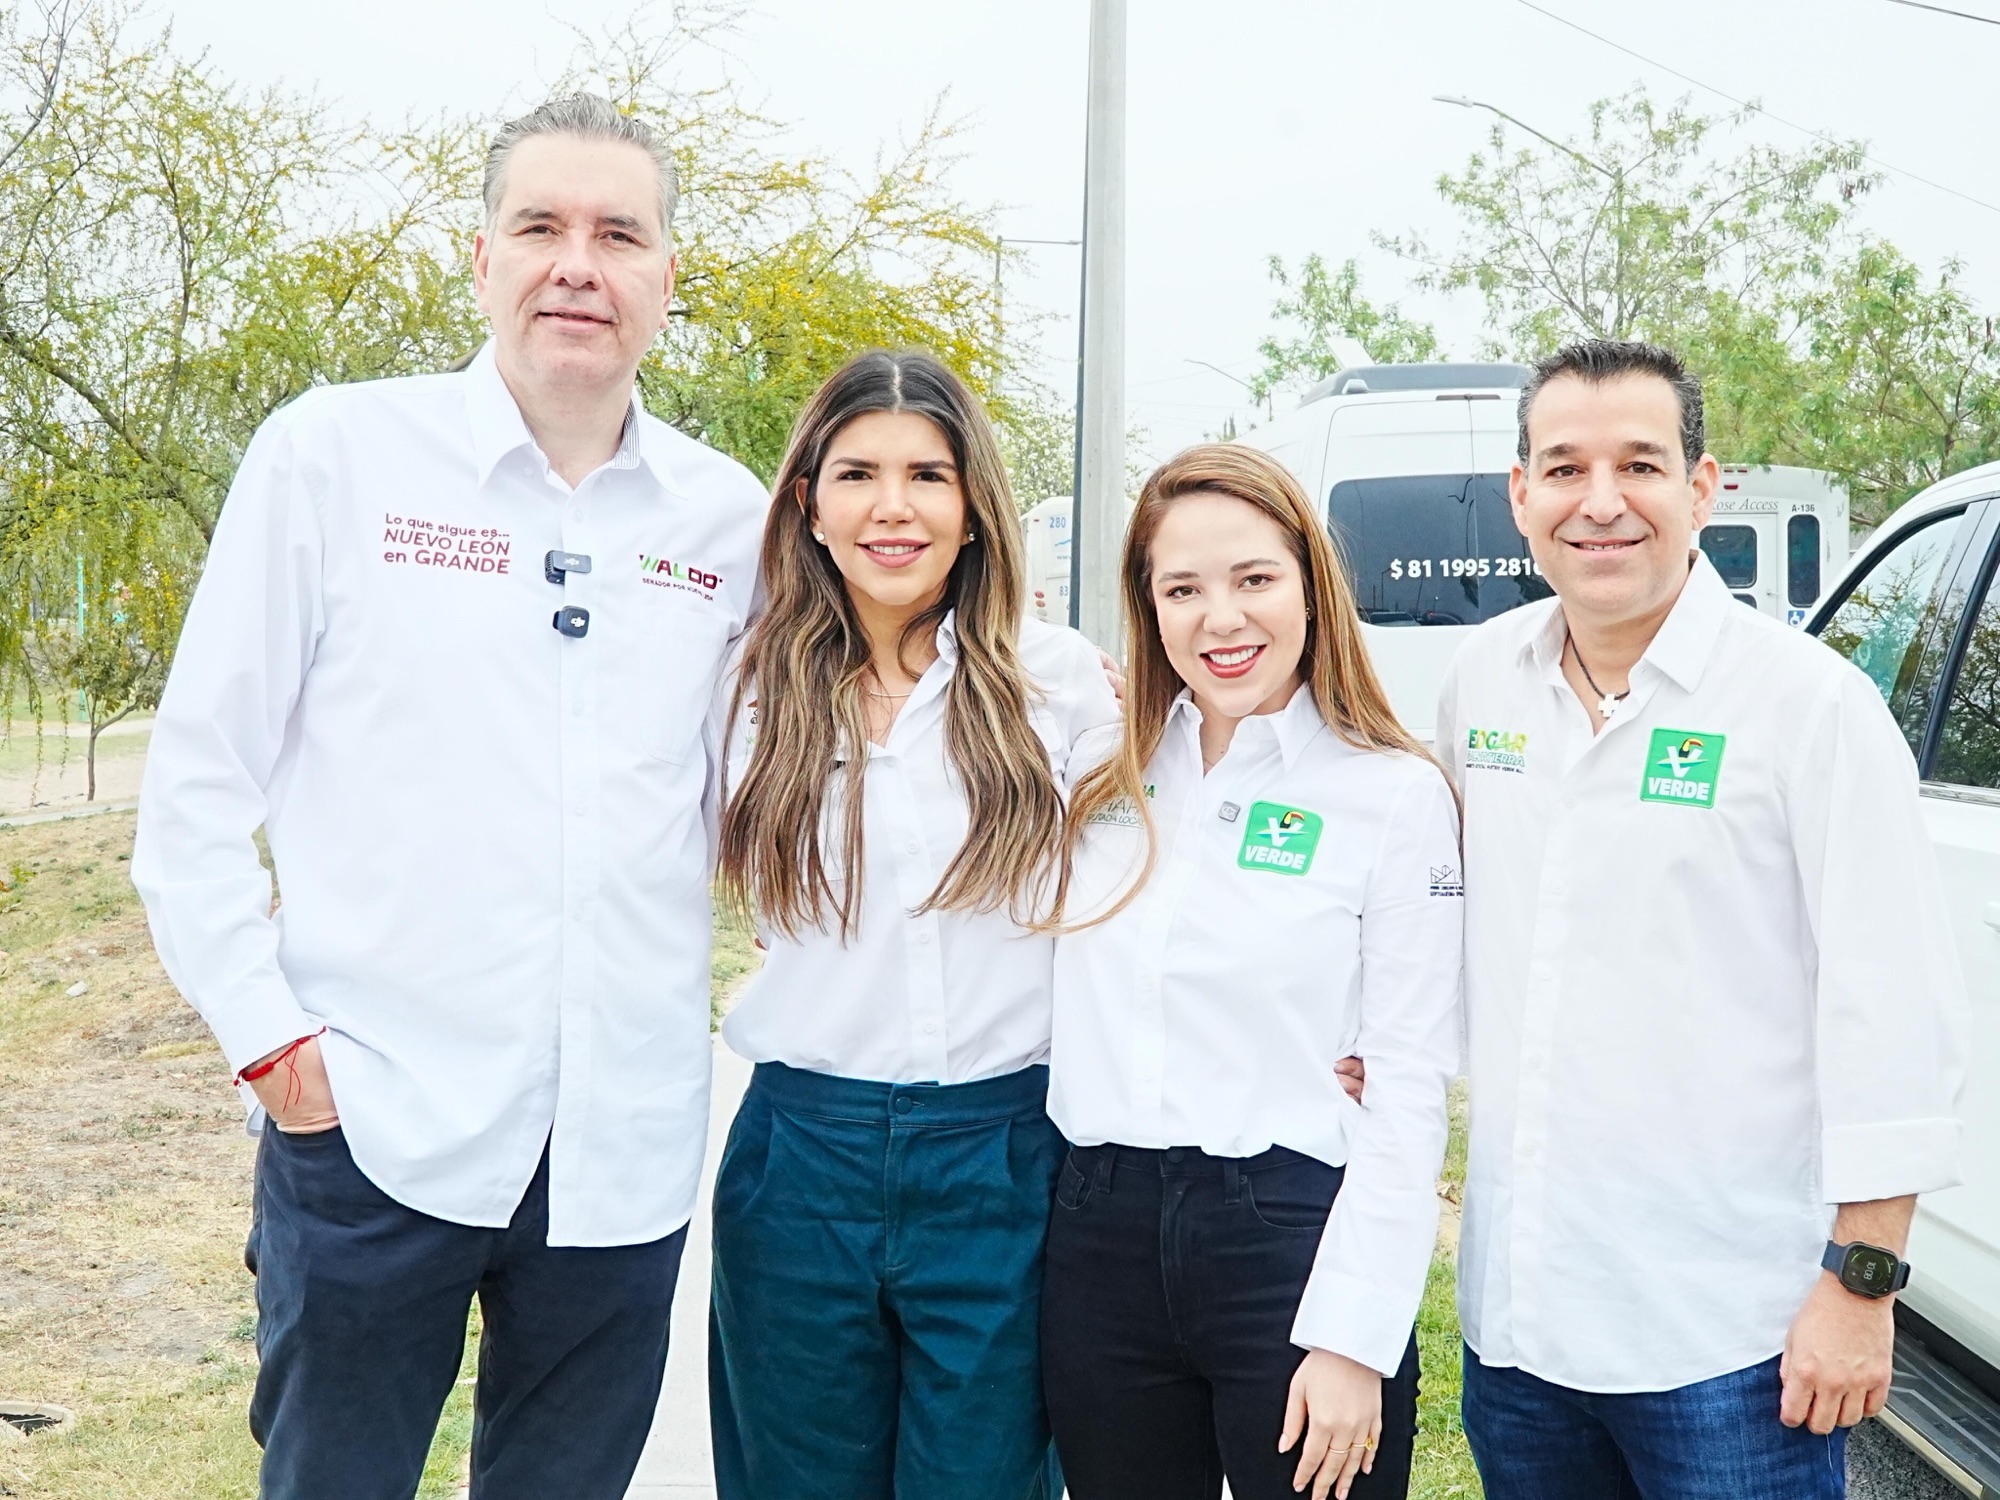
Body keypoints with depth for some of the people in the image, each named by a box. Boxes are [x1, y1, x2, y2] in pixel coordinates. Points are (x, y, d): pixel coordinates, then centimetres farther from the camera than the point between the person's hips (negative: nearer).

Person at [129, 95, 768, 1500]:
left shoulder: (730, 517, 4)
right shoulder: (335, 453, -4)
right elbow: (199, 776, -2)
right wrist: (267, 1029, -6)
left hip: (625, 1147, 3)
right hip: (374, 1123, -2)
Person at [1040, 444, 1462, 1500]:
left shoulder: (1396, 796, -5)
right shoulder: (1098, 770, 6)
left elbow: (1409, 1094, -8)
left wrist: (1353, 1336, -11)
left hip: (1291, 1243, -4)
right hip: (1099, 1243, 4)